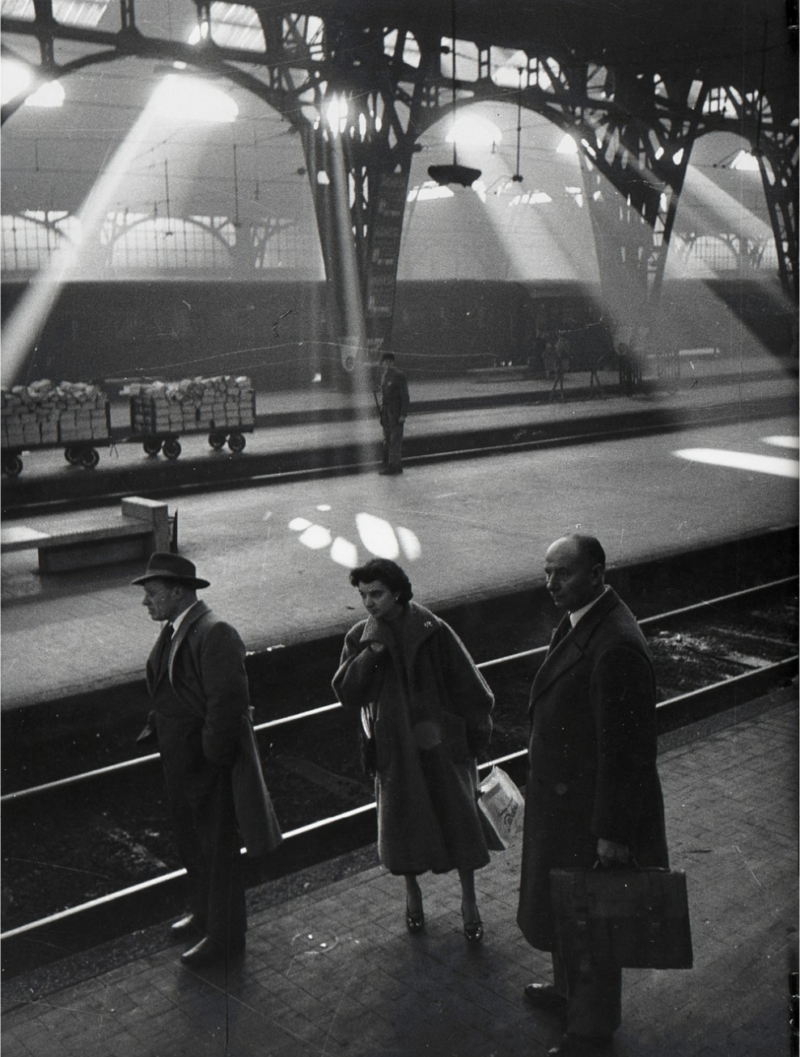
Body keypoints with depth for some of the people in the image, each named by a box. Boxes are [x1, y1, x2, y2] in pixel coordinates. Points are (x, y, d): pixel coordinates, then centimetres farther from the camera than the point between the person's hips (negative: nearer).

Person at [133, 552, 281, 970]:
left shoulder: (215, 635, -25)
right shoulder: (174, 631, 6)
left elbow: (228, 701, -27)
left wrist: (211, 756, -22)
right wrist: (155, 728, 8)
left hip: (210, 766, -10)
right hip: (180, 763, 10)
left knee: (218, 849, 7)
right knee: (191, 844, 25)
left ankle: (224, 936, 23)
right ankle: (204, 914, 45)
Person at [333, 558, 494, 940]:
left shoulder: (432, 632, -12)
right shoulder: (360, 638, -3)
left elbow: (468, 687, -4)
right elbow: (347, 694, -12)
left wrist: (476, 736, 0)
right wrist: (372, 650, -22)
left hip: (440, 743, -2)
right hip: (394, 747, 2)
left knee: (457, 817, 7)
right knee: (403, 821, 12)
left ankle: (468, 901, 25)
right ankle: (412, 892, 36)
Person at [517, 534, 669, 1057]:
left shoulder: (617, 646, -30)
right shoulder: (581, 622, 2)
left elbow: (625, 747, -27)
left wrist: (612, 831, -22)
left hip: (591, 804, -10)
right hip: (565, 793, 10)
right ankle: (569, 989, 50)